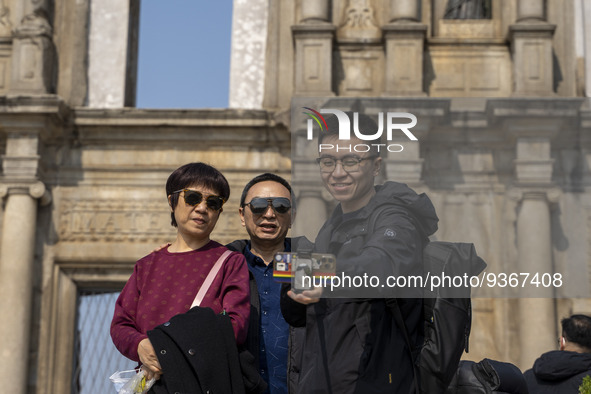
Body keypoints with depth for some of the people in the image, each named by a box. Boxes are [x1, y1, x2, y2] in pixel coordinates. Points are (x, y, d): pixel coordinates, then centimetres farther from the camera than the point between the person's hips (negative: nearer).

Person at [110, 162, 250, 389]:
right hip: (153, 385, 4)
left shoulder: (231, 263, 11)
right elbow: (120, 325, 17)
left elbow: (235, 325, -3)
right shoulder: (147, 266, 22)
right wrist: (141, 347, -6)